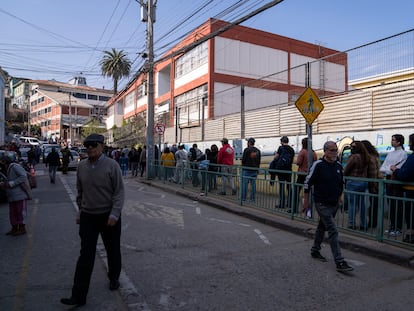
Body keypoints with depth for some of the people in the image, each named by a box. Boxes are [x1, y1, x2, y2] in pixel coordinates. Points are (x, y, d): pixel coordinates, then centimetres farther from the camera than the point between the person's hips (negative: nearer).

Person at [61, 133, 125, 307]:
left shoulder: (111, 165, -12)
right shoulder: (81, 166, 1)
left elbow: (119, 192, -12)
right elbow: (80, 192, 12)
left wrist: (114, 214, -18)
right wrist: (80, 211, 13)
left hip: (108, 217, -2)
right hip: (87, 217, 3)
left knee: (113, 251, 15)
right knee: (85, 256, 3)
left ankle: (114, 278, 40)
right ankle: (79, 296, 11)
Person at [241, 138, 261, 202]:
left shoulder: (246, 150, -9)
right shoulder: (258, 151, 9)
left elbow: (243, 159, -9)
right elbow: (259, 161, 12)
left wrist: (243, 166, 8)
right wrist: (257, 169, 18)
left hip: (246, 169, -5)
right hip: (254, 170, 5)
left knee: (244, 183, 0)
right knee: (253, 184, 8)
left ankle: (243, 197, 1)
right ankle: (253, 198, 10)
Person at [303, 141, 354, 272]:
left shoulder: (338, 166, 5)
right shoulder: (318, 165, -14)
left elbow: (341, 184, 19)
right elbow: (307, 183, -10)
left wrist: (338, 199, 20)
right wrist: (306, 201, -7)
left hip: (334, 204, 7)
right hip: (322, 204, -7)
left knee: (322, 227, 20)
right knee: (333, 231, -10)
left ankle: (315, 250, 36)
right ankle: (339, 262, -6)